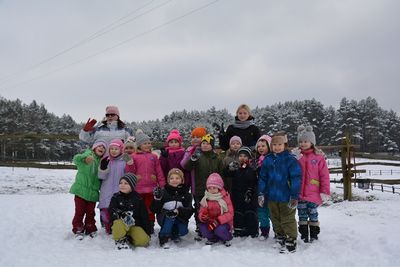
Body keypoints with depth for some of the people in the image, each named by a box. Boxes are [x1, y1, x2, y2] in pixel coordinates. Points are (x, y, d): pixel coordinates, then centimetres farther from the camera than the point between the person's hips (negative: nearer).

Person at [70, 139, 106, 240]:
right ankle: (78, 230, 15)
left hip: (93, 192, 4)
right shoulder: (88, 154, -4)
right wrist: (85, 158, -45)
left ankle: (90, 229, 25)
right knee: (80, 211, 2)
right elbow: (76, 159, -25)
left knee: (90, 212, 11)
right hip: (81, 190, -4)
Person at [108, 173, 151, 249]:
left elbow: (144, 215, 5)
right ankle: (120, 239, -8)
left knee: (143, 240, -23)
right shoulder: (116, 197, 4)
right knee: (118, 224, -38)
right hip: (121, 222, -1)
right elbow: (111, 210, -8)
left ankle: (128, 239, 7)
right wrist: (122, 215, -27)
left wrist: (147, 231, 1)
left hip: (135, 225, 1)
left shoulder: (138, 198, 4)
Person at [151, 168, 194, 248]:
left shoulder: (186, 194, 2)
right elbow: (154, 210, -6)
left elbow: (189, 210, -11)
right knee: (169, 215, -32)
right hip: (164, 219, -2)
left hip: (180, 218, 2)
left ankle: (174, 234, 13)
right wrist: (157, 199, -25)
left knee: (183, 231, -23)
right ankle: (163, 239, -19)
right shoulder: (164, 192, -3)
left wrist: (178, 211, -30)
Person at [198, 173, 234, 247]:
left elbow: (230, 213, -15)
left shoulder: (225, 197, -10)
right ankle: (212, 238, 7)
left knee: (220, 230, -34)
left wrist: (218, 220, -29)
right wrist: (203, 217, -27)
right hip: (210, 222, 3)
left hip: (224, 222, -3)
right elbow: (202, 212, 0)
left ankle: (227, 238, 4)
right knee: (202, 227, -26)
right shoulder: (206, 199, 2)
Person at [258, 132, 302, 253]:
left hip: (286, 197, -5)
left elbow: (296, 178, -13)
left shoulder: (290, 159, -11)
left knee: (288, 220, 4)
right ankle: (280, 239, 34)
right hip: (272, 197, 6)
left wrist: (294, 196, -15)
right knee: (276, 220, 18)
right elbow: (262, 178, 8)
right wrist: (261, 193, 5)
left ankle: (291, 242, 15)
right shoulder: (267, 160, 3)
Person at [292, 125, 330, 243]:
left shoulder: (318, 156, -4)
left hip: (313, 193, -2)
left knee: (313, 214, 9)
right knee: (302, 214, 11)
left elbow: (324, 175, -4)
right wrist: (295, 160, -18)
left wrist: (325, 191, -6)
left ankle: (314, 234, 23)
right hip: (300, 193, 2)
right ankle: (304, 234, 23)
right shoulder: (296, 155, 2)